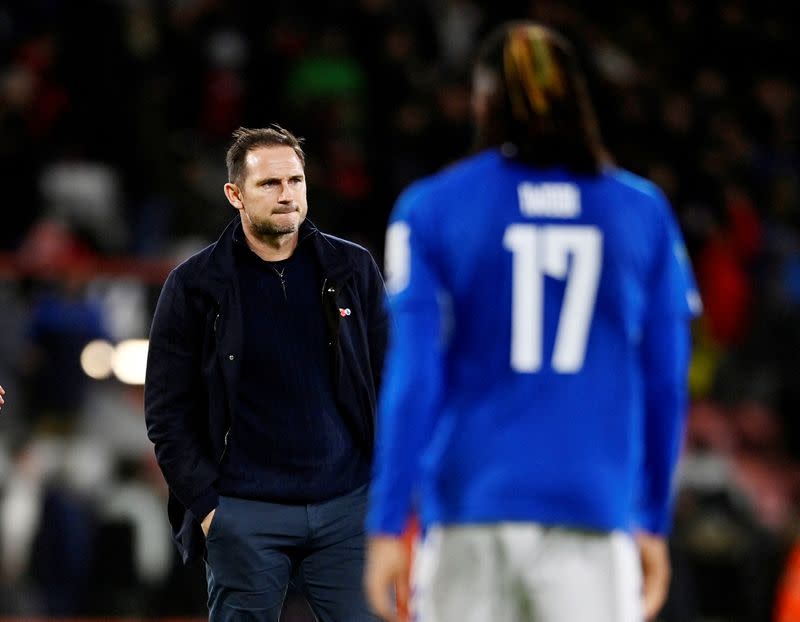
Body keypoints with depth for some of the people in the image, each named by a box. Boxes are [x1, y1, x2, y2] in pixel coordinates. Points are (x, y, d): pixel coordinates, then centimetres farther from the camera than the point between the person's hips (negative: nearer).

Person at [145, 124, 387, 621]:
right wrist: (204, 505, -6)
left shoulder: (353, 269, 7)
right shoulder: (195, 286, 2)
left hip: (348, 506, 1)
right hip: (244, 517, -1)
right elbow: (168, 412, 2)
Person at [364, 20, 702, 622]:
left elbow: (412, 376, -3)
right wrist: (654, 523, 17)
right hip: (594, 509, 0)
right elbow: (666, 385, 8)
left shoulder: (432, 209, 2)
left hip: (469, 506, 0)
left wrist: (387, 526, -1)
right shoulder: (642, 211, 7)